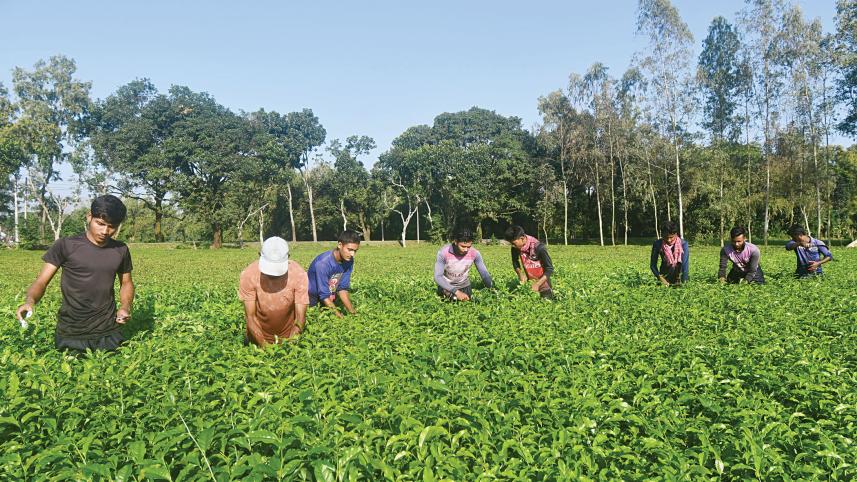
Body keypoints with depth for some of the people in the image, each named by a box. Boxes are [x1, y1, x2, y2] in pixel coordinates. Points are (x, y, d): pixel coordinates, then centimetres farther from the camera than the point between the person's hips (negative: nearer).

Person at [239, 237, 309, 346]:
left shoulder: (299, 275, -25)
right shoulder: (248, 274, -23)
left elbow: (300, 317, -24)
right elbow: (250, 316, -20)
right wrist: (264, 344, -30)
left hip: (288, 335, 0)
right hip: (259, 336, 0)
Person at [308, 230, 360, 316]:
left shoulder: (349, 261, -16)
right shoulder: (323, 263, -34)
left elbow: (343, 288, -12)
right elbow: (324, 295, -30)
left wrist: (353, 312, -21)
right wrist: (339, 315, -34)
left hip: (331, 297, 5)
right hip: (313, 298, -5)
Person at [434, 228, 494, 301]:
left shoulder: (474, 253, -23)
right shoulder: (443, 252, -29)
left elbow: (484, 273, -13)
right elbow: (438, 277, -29)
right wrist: (456, 292, -38)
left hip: (464, 286, 2)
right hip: (446, 286, -2)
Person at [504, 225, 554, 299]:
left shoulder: (539, 248, -28)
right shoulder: (515, 248, -13)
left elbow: (549, 269, -22)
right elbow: (515, 262, 7)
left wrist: (537, 284, -28)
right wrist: (520, 273, -12)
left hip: (542, 281, -4)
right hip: (528, 282, 4)